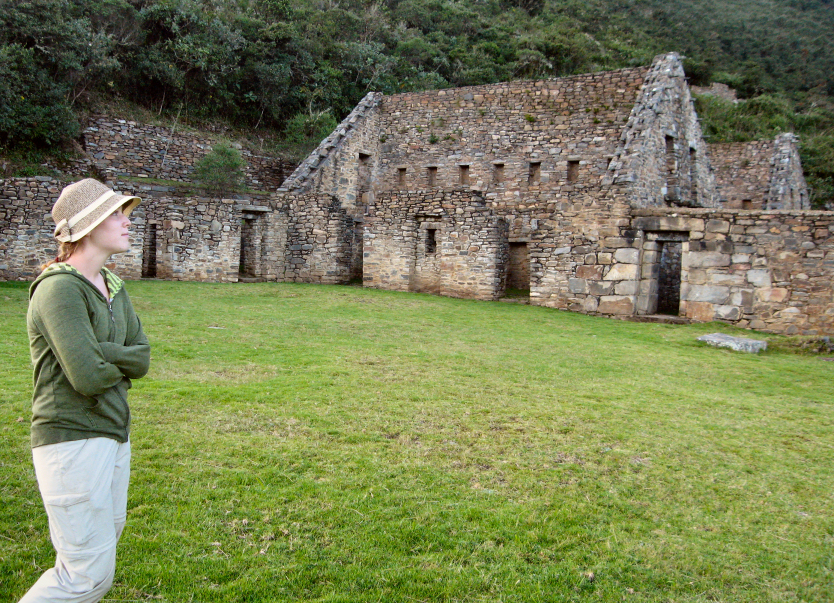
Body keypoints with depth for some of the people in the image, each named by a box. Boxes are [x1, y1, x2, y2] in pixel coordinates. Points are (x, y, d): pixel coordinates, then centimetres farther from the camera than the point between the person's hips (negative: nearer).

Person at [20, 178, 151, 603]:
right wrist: (119, 367, -3)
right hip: (72, 440, -9)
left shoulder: (113, 288, 11)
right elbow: (88, 378, -24)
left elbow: (142, 360, 4)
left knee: (101, 549, 18)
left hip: (114, 438, 9)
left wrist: (97, 354, -13)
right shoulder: (59, 288, -17)